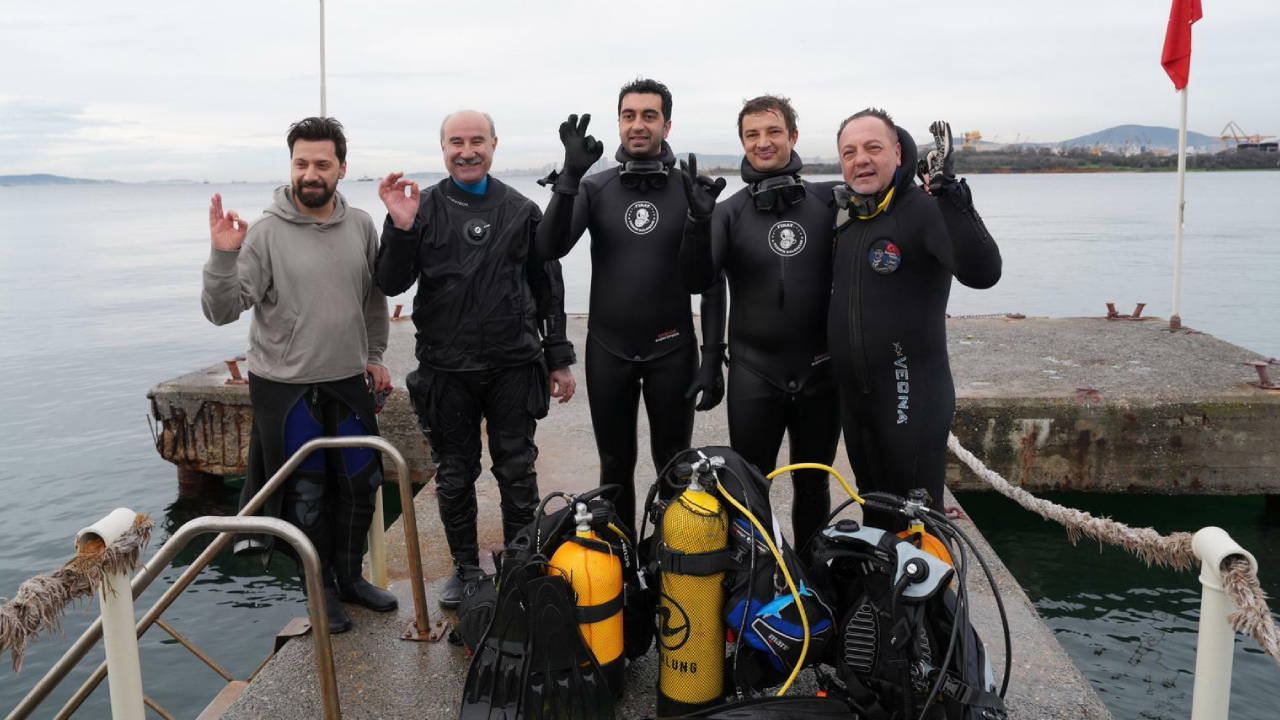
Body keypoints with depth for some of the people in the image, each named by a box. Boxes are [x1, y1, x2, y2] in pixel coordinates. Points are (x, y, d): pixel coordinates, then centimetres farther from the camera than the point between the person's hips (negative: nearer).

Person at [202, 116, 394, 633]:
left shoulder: (361, 226, 1)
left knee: (359, 485, 14)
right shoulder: (266, 232, -13)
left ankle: (350, 576, 35)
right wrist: (223, 255, -29)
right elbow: (222, 311, -15)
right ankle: (321, 588, 27)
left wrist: (374, 355, 14)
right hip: (286, 388, -4)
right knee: (306, 494, 8)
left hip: (349, 382, 4)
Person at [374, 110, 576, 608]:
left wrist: (559, 359, 6)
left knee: (518, 474, 7)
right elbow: (391, 285, -4)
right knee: (454, 477, 12)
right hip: (446, 370, 0)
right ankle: (465, 567, 28)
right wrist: (401, 228, -20)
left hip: (514, 367, 0)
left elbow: (548, 288, 8)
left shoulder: (521, 211, 5)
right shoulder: (423, 209, 2)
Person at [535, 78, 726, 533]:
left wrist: (712, 358, -7)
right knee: (615, 465, 14)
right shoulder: (594, 188, 2)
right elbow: (549, 249, -13)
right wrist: (569, 175, -24)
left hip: (672, 352, -1)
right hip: (607, 352, 2)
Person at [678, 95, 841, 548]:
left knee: (813, 486, 16)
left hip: (820, 370, 1)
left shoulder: (829, 200, 1)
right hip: (754, 375, -1)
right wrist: (698, 220, -27)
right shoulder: (729, 212, -1)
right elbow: (696, 281, -11)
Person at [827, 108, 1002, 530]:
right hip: (853, 395, 7)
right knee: (875, 509, 22)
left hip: (912, 396, -7)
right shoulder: (843, 210, 8)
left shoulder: (924, 209, -14)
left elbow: (982, 273, -32)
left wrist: (952, 195, -39)